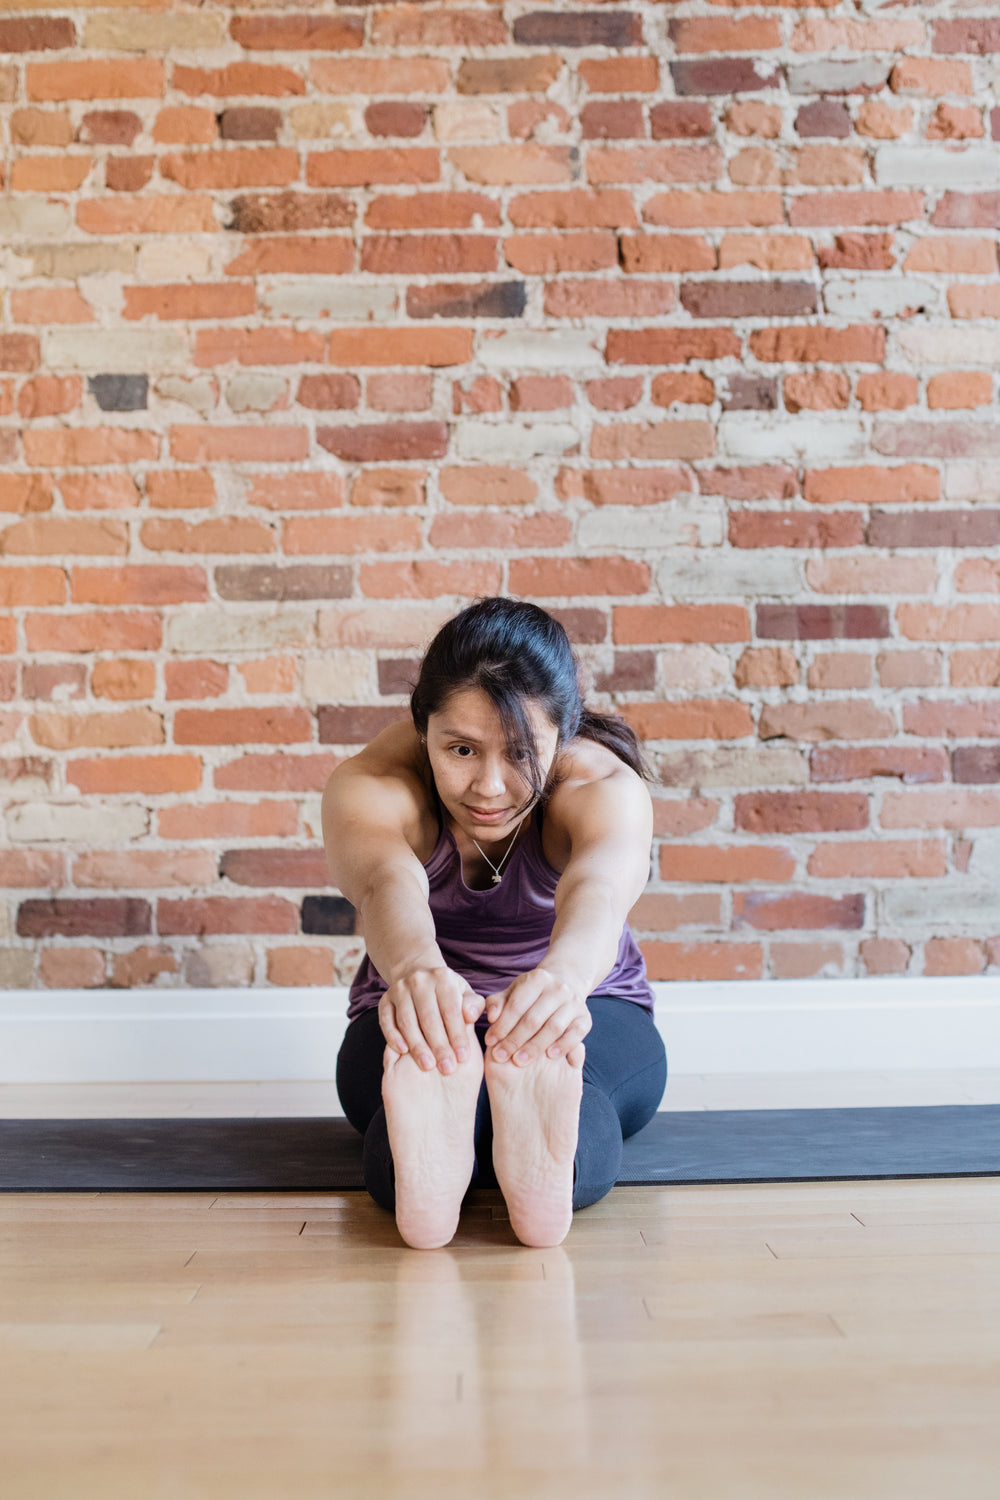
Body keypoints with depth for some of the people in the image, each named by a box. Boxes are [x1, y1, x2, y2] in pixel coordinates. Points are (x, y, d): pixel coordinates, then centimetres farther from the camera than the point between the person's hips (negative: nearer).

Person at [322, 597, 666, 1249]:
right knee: (435, 1061, -38)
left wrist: (563, 974, -69)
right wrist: (416, 967, -68)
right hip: (420, 1021, 1)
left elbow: (598, 889, -44)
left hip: (592, 1011, 0)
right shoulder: (369, 785, -20)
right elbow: (386, 884, -43)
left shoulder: (607, 785, -21)